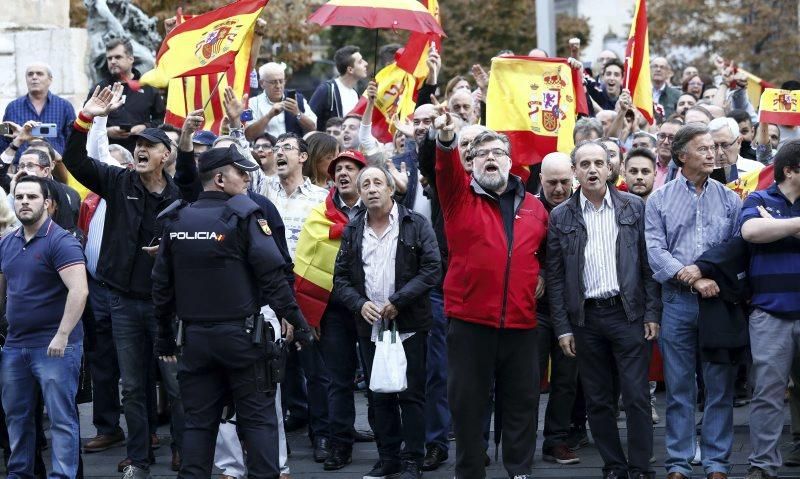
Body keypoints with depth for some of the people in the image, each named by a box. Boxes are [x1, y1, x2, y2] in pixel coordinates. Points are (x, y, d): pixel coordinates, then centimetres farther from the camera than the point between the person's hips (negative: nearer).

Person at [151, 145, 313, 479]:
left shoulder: (176, 221, 5)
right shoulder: (244, 216, -9)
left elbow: (161, 285, 9)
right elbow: (272, 276, -14)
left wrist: (165, 337, 18)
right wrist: (298, 323, -9)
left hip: (195, 337, 4)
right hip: (240, 333, -4)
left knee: (199, 421, 10)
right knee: (258, 417, 2)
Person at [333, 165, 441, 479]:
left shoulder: (416, 225, -3)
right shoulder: (353, 231, 9)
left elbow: (432, 269, -9)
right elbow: (341, 277, 10)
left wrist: (398, 301, -16)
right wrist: (360, 304, -9)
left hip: (409, 325, -4)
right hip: (372, 327, 4)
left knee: (411, 395, -2)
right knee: (381, 397, 9)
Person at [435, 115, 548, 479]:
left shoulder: (532, 206, 11)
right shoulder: (459, 197, 3)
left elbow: (548, 248, 28)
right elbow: (447, 170, -19)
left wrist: (543, 275, 10)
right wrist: (447, 141, -38)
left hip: (521, 320, 2)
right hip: (469, 318, -2)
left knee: (521, 400, 7)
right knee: (467, 401, 4)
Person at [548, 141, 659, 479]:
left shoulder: (634, 208, 3)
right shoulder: (561, 217, 4)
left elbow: (648, 263, 3)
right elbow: (555, 276, 5)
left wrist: (652, 313, -3)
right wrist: (562, 327, 0)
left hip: (628, 313, -1)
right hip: (586, 319, 1)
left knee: (637, 398, -3)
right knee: (598, 401, 6)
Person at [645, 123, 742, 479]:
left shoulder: (729, 199, 8)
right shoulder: (659, 200, 5)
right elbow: (655, 249, -4)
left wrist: (705, 270, -14)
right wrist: (692, 280, -16)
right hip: (678, 302, -1)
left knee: (720, 386, 2)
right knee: (679, 387, 3)